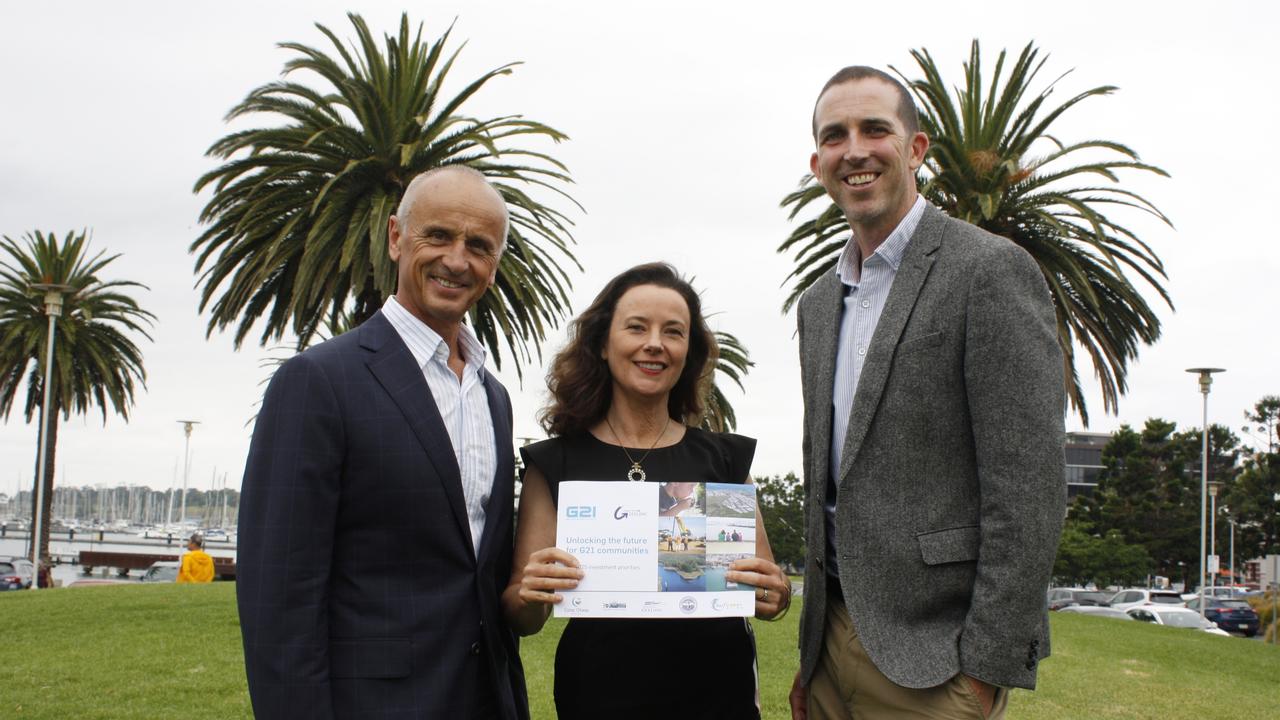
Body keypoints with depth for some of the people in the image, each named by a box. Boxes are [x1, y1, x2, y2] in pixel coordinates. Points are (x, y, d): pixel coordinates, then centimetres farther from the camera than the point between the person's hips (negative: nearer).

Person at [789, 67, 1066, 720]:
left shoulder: (991, 269, -10)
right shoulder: (819, 303, 13)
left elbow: (1027, 489, -15)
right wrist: (811, 653, 15)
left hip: (931, 661, -7)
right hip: (834, 643, 7)